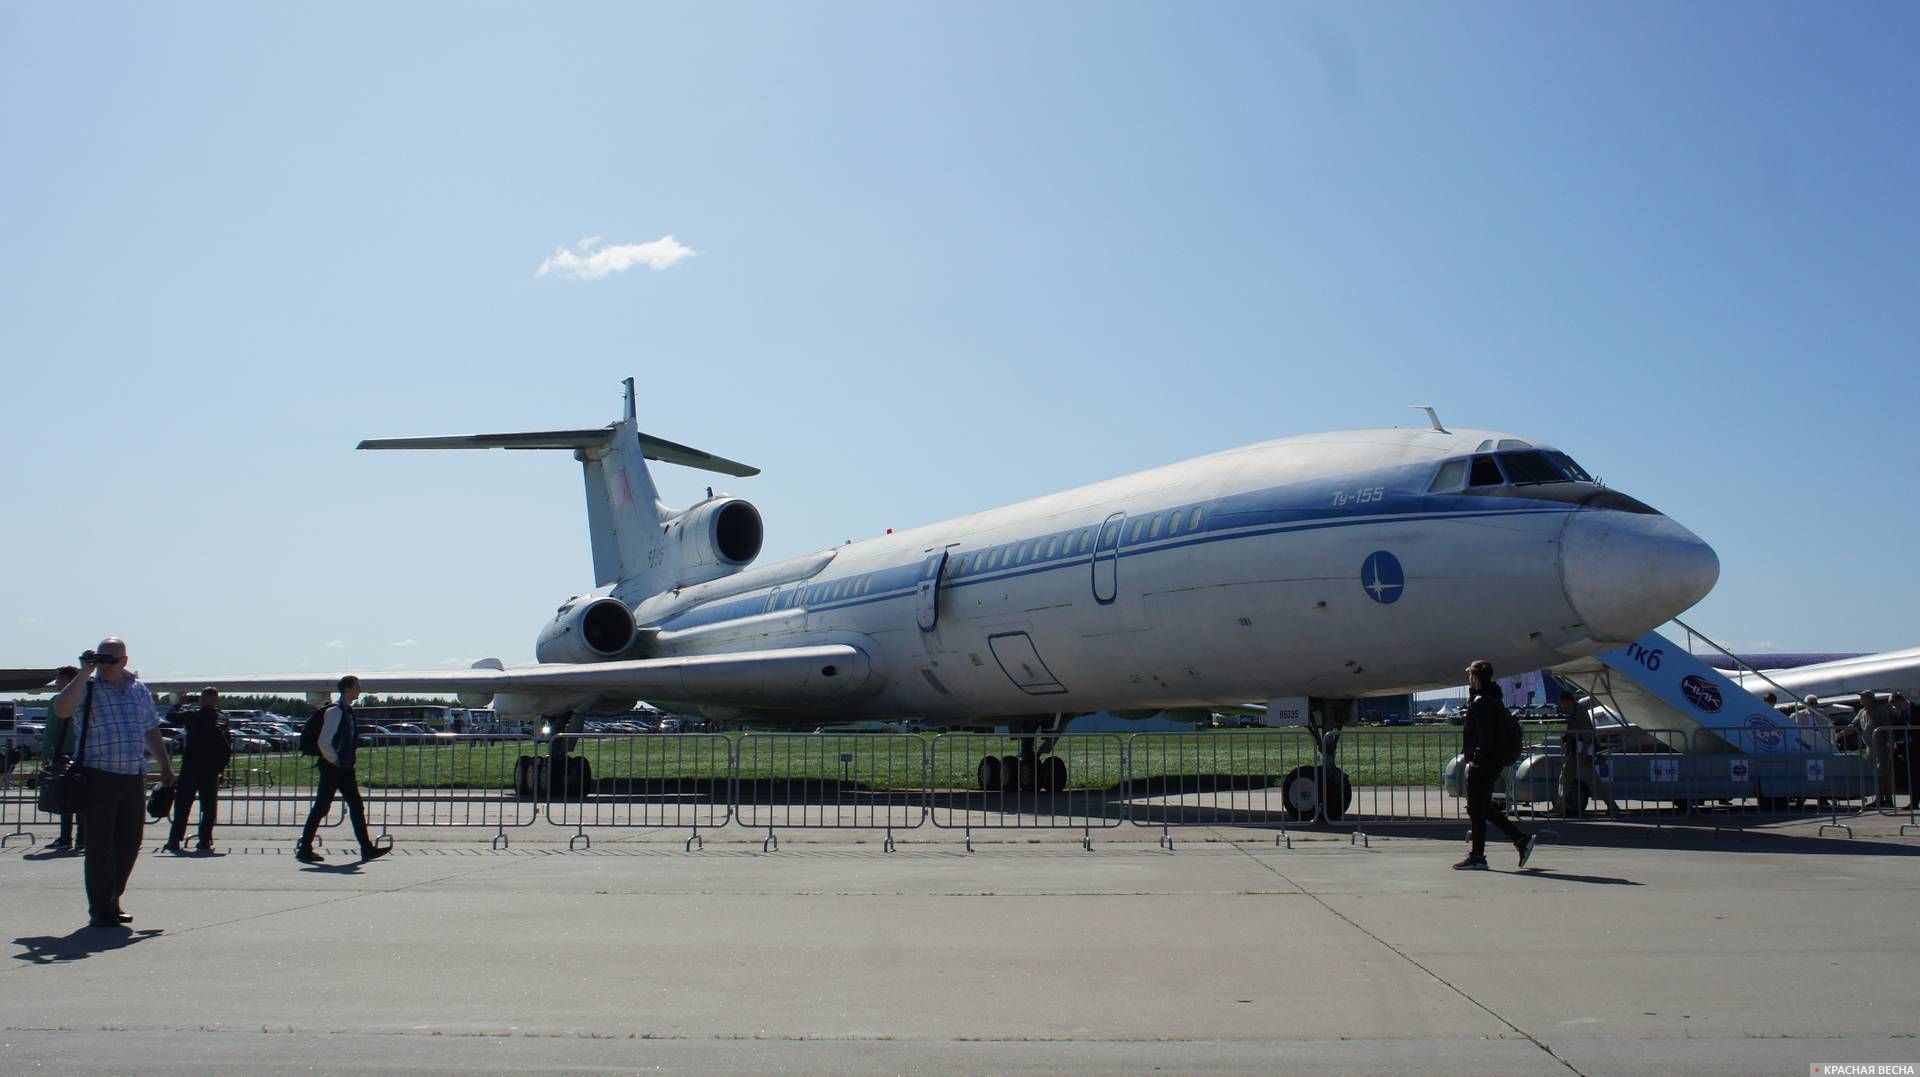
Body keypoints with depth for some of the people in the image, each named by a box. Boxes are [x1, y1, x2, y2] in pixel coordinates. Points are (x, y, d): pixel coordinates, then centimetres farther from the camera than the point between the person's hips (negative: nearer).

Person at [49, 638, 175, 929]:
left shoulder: (139, 690, 13)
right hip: (99, 777, -5)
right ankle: (100, 909, 7)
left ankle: (112, 901, 23)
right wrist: (84, 673, -19)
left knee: (130, 844, 8)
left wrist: (165, 765, 21)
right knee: (100, 845, -2)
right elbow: (61, 709, -23)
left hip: (134, 778, 5)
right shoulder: (87, 688, -2)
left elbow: (150, 730, 22)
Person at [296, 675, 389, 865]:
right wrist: (335, 761, -14)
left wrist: (348, 763, 16)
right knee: (321, 808, -2)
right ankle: (304, 849, 8)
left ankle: (367, 849, 5)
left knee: (357, 807, 5)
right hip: (332, 768, -9)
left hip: (345, 768, 9)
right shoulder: (334, 712, -15)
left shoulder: (348, 712, 13)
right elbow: (324, 742, -21)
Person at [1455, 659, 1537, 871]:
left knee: (1477, 809, -3)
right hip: (1493, 762, 10)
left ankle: (1477, 857, 1)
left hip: (1482, 764, -10)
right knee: (1483, 808, 16)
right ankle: (1522, 839, 15)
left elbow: (1486, 735, -22)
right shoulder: (1493, 699, 16)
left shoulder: (1481, 702, -15)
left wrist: (1477, 758, -21)